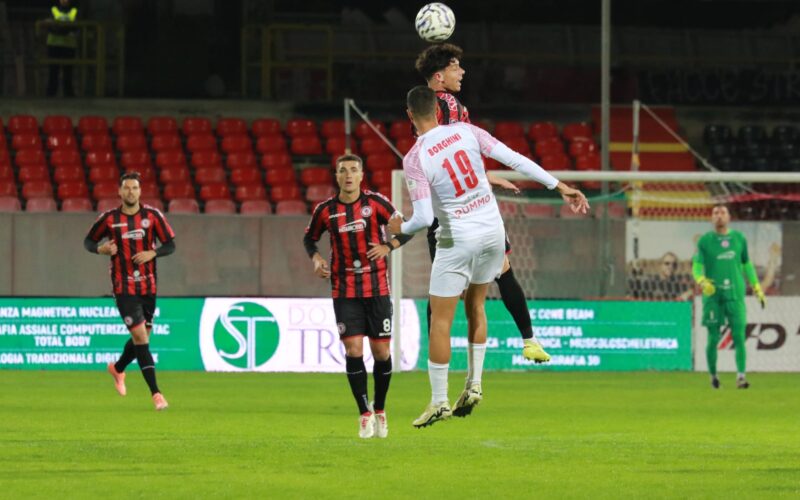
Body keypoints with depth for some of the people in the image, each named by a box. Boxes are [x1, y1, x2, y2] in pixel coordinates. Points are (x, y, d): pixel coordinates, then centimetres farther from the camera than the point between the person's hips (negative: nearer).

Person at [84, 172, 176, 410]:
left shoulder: (153, 216, -1)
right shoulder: (109, 218, -3)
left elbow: (170, 245, 2)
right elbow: (88, 241, 9)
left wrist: (152, 253, -17)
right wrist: (101, 249, -13)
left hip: (148, 286, 3)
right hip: (124, 287, -3)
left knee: (142, 337, 13)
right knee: (140, 335, -14)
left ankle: (118, 368, 44)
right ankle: (155, 393, -14)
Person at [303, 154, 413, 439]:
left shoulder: (376, 203, -3)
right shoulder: (326, 210, 0)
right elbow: (309, 238, 17)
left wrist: (388, 247, -15)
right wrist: (316, 258, -3)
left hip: (377, 287, 0)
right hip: (344, 290, 0)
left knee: (381, 351, 1)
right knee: (353, 349, -10)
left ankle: (380, 410, 21)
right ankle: (365, 415, 1)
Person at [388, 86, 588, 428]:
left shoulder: (414, 159, -15)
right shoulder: (465, 131, -4)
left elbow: (424, 218, -20)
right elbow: (515, 160, -6)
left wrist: (400, 228, 2)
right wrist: (559, 186, -1)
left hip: (457, 240, -5)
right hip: (492, 230, 5)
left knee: (440, 319, 4)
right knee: (475, 304, 22)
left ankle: (439, 401, 6)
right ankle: (474, 385, 20)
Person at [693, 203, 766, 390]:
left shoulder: (739, 239, 10)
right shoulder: (705, 241, 3)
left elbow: (747, 264, 20)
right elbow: (697, 267, -1)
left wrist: (757, 288, 16)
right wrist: (702, 281, -23)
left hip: (735, 295, 1)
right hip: (712, 296, -1)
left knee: (739, 336, -11)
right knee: (713, 338, 1)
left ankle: (741, 376, -15)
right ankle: (713, 375, 18)